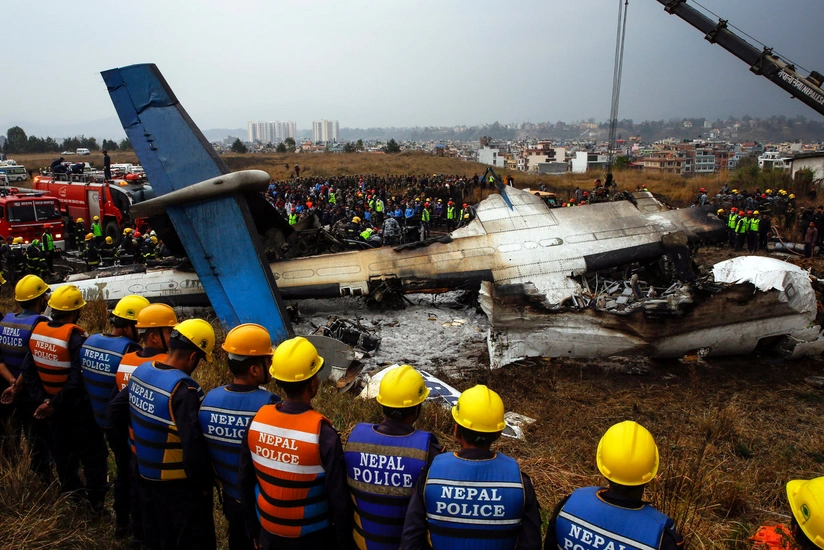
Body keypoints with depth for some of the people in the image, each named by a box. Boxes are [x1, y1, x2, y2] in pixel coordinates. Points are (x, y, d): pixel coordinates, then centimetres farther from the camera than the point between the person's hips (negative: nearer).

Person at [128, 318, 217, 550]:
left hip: (148, 473, 8)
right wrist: (204, 484, -15)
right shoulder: (183, 390, -29)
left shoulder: (140, 372, -3)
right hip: (179, 482, -8)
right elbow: (193, 446, -31)